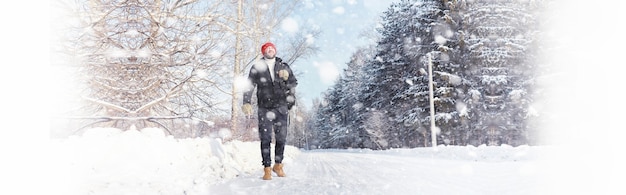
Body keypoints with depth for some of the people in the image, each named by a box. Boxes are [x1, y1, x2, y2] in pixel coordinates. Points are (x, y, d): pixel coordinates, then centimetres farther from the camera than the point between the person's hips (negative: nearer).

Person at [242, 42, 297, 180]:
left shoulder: (283, 66, 10)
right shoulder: (257, 68, 6)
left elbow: (293, 83, 18)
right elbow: (249, 86, 3)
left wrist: (291, 99, 9)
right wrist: (247, 102, -8)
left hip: (281, 107, 1)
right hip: (264, 108, -1)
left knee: (281, 138, 2)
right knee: (265, 139, -3)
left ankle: (278, 165, 18)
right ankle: (267, 169, 3)